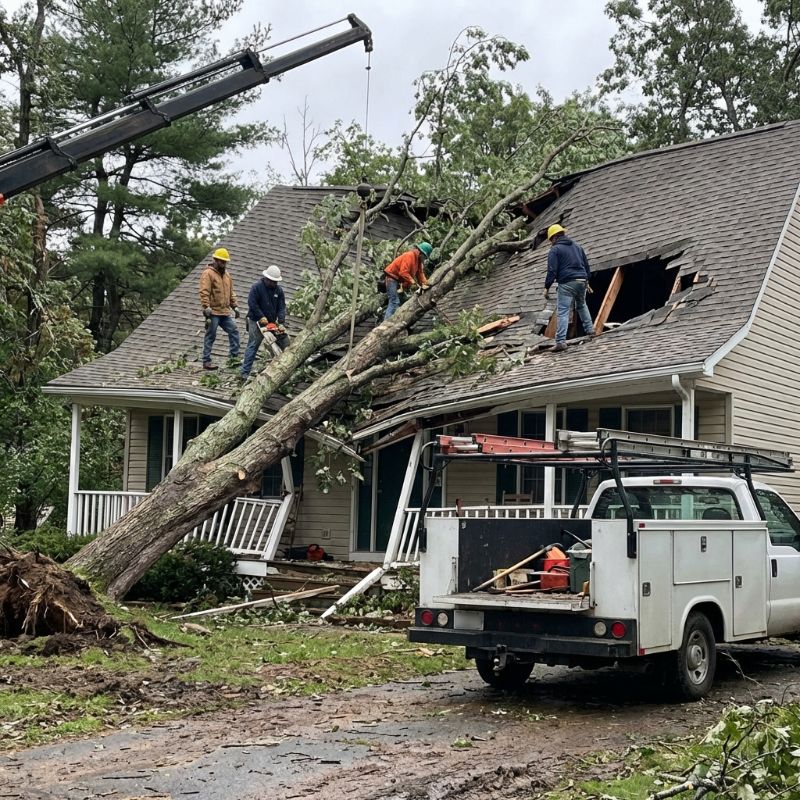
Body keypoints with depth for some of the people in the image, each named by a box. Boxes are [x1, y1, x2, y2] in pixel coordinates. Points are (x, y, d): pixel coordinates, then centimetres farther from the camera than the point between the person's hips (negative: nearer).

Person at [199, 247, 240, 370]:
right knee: (210, 336, -4)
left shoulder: (226, 274, 17)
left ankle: (234, 357, 8)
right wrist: (206, 308, -24)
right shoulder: (208, 273, -8)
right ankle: (206, 361, 1)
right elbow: (204, 292, -17)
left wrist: (234, 307, 19)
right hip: (213, 312, -7)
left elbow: (231, 292, 23)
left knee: (234, 331, 2)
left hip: (225, 312, 7)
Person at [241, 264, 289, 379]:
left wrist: (281, 322, -15)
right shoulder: (257, 287, -11)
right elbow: (252, 303, -16)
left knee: (286, 344, 5)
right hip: (257, 321, -6)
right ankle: (245, 373, -10)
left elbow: (282, 307, -1)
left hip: (272, 322, 6)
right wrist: (261, 317, -19)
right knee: (253, 346, -9)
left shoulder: (279, 290, 3)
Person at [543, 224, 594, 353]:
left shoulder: (555, 250, -2)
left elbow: (552, 271, -9)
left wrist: (547, 288, -4)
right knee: (582, 305, 30)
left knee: (562, 312, -9)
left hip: (566, 284, -6)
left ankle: (561, 341, -17)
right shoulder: (577, 246, 18)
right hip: (581, 281, 6)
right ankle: (589, 329, 28)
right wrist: (587, 281, 33)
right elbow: (586, 264, 24)